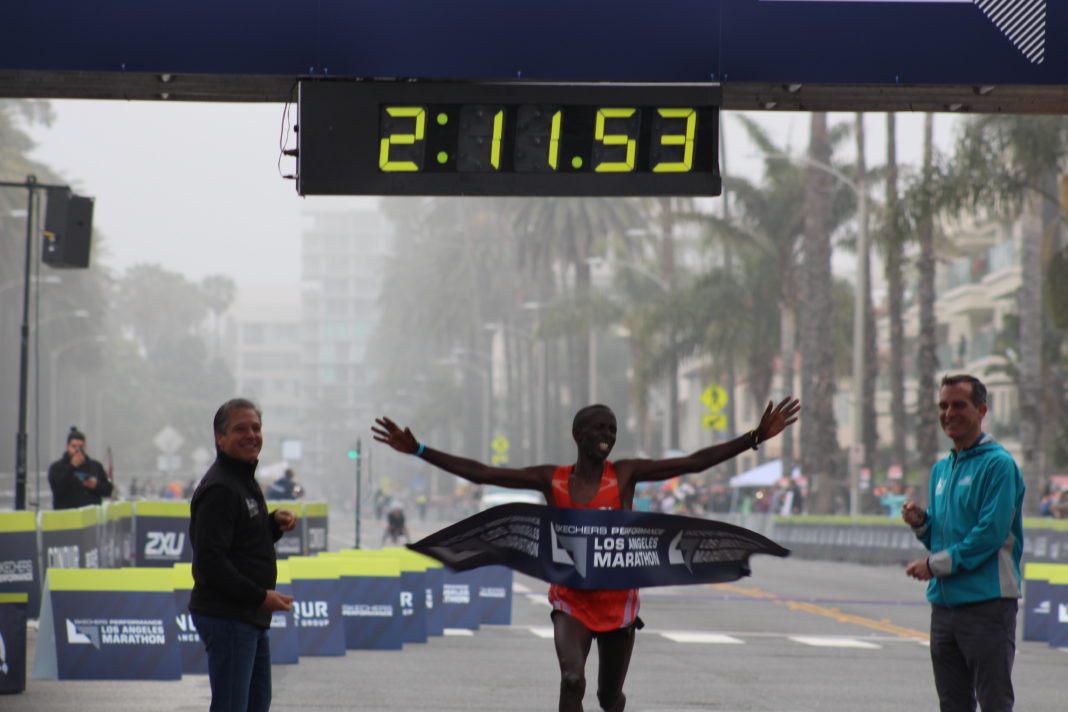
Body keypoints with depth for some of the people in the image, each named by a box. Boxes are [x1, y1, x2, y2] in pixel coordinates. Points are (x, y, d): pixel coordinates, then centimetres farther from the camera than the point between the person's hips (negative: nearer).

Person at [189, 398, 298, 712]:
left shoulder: (245, 481, 17)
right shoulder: (219, 488, -17)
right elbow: (209, 561, -23)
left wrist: (275, 524, 5)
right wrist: (260, 596, -22)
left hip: (251, 616, 11)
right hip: (226, 617, -11)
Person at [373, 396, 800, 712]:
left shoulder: (625, 474, -3)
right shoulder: (551, 480, -3)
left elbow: (694, 462, -8)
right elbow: (480, 473, -4)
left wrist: (754, 438, -15)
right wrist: (418, 451, -9)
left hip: (618, 601, 1)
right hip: (571, 601, -1)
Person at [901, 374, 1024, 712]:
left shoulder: (998, 464, -9)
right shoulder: (941, 469, 17)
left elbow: (991, 534, -17)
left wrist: (936, 564, -14)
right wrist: (921, 523, 1)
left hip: (988, 604, -8)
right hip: (944, 604, 8)